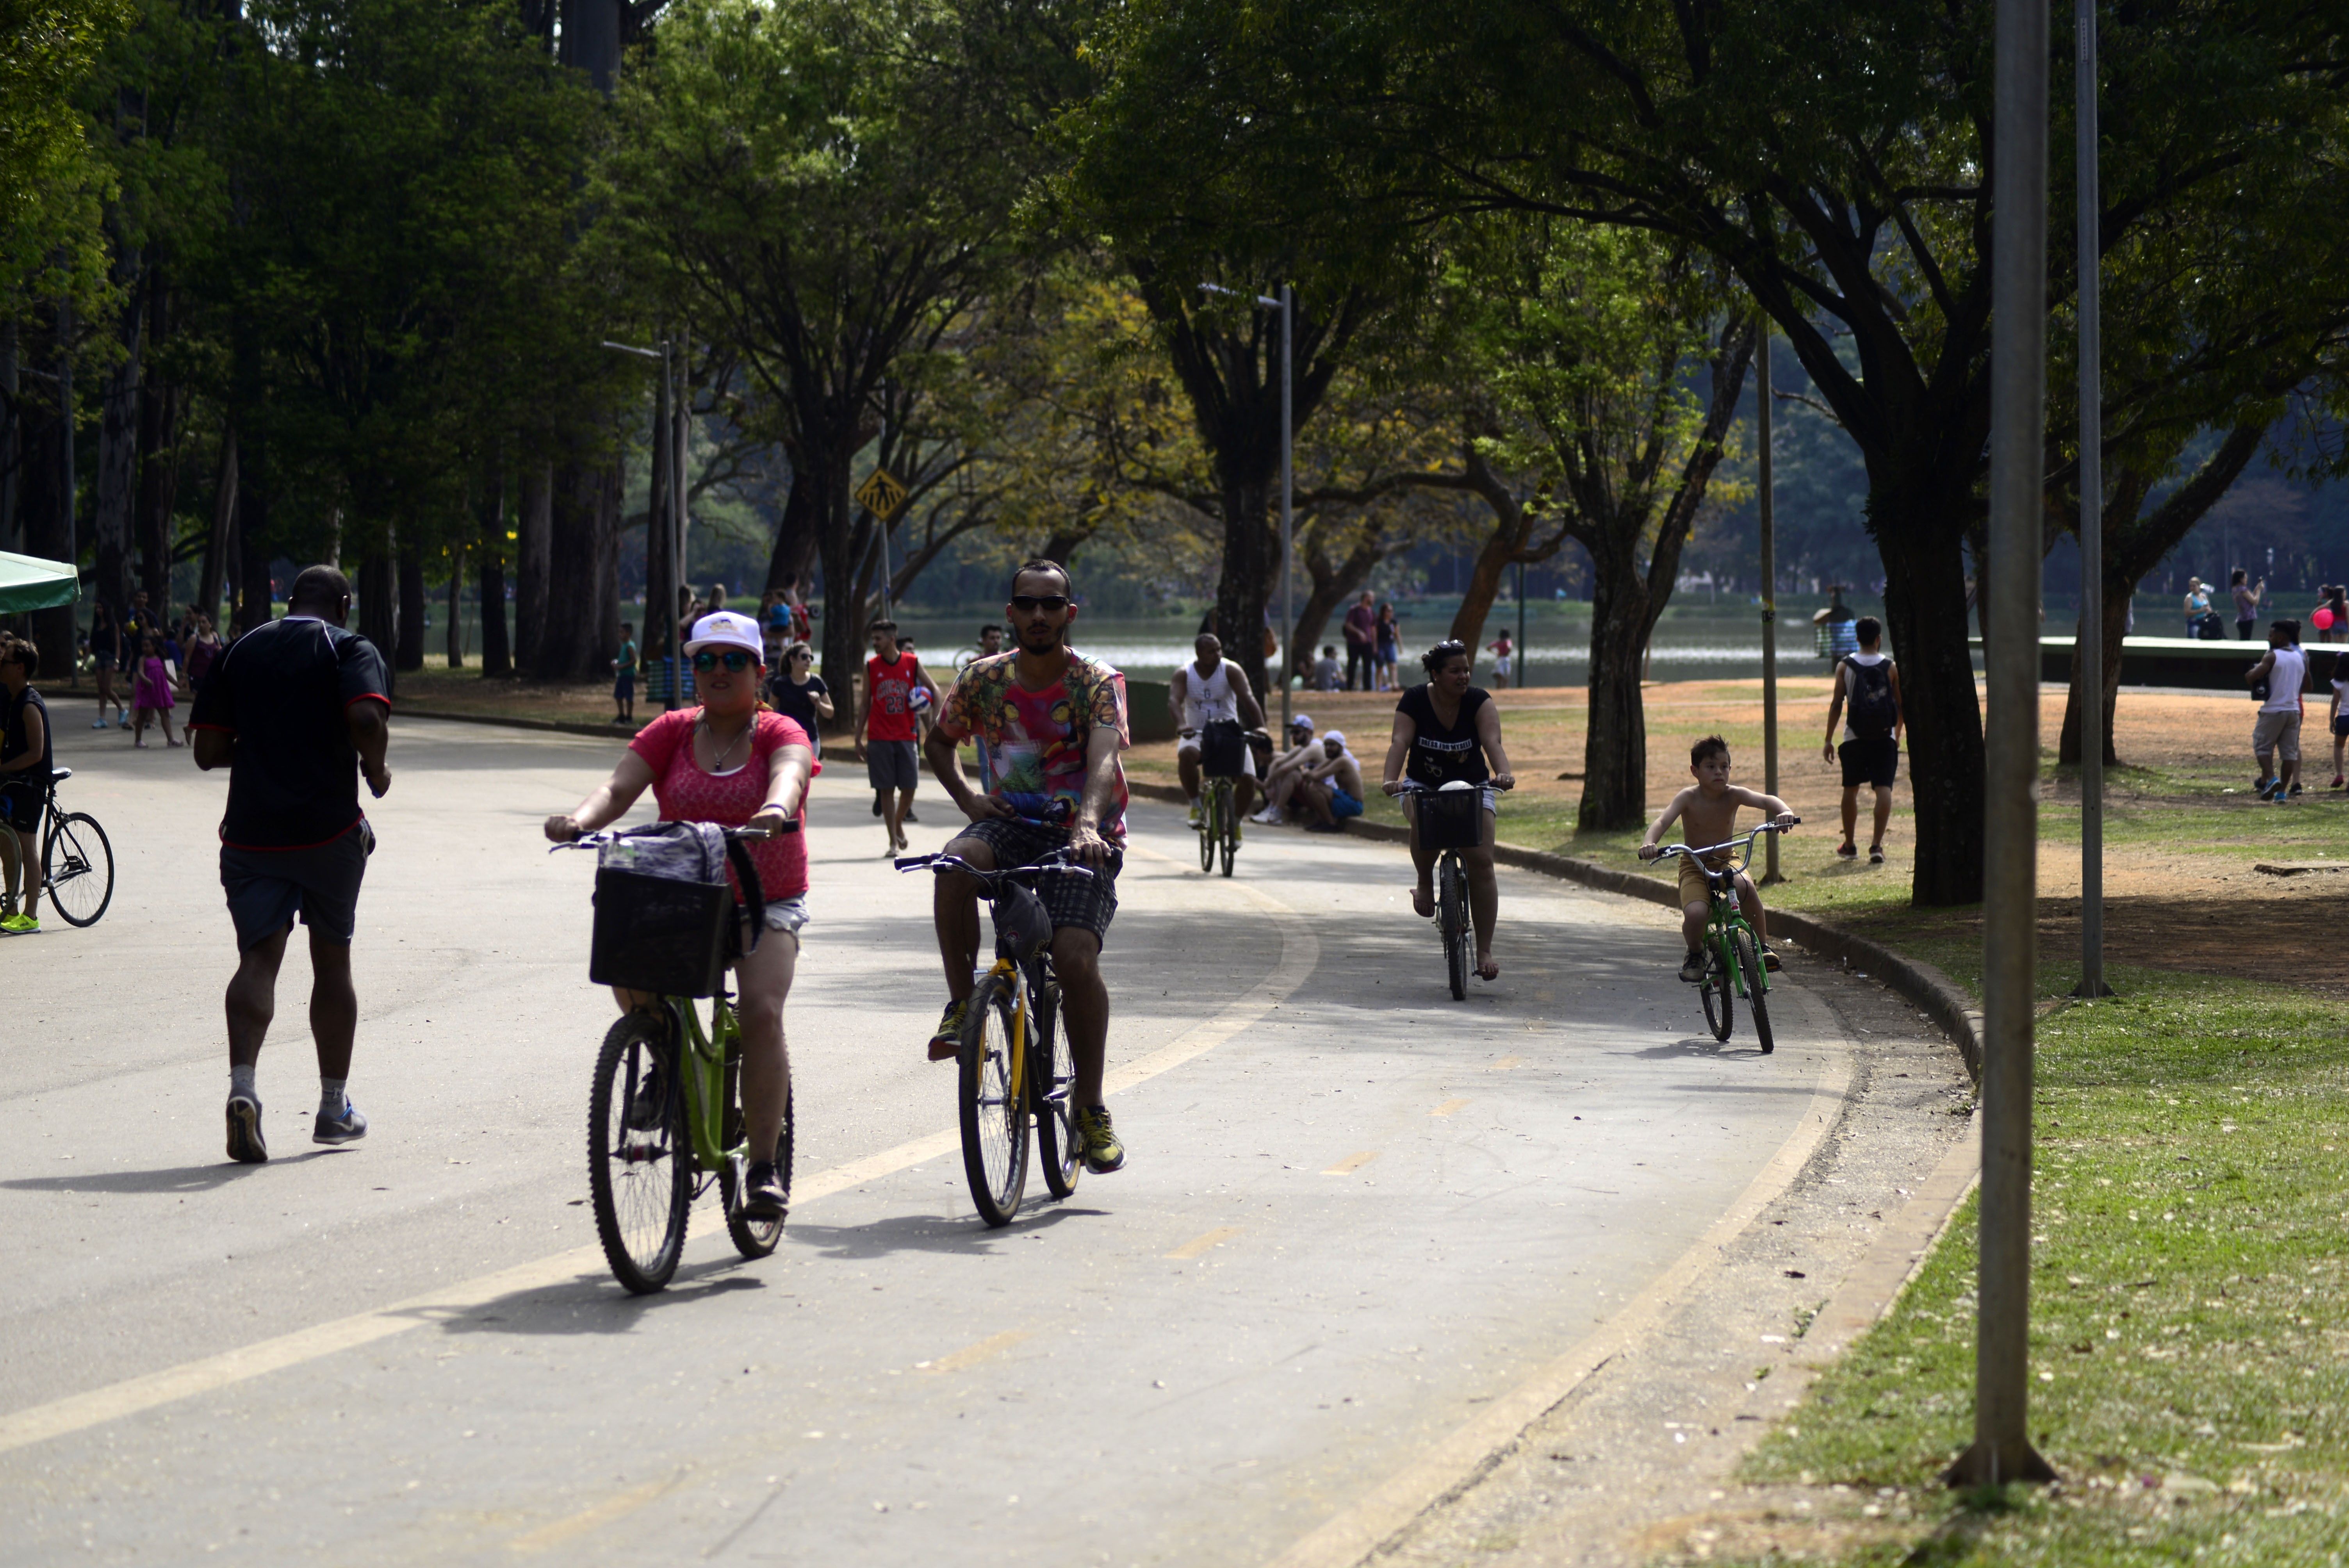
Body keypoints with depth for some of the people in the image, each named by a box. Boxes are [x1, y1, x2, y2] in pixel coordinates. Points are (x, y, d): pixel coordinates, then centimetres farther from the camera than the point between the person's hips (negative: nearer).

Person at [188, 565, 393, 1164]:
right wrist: (377, 770, -2)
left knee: (259, 958, -3)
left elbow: (208, 750, 6)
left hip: (252, 834, 2)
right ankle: (334, 1109, 21)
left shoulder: (239, 652, 10)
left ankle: (242, 1086, -28)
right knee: (332, 961, 13)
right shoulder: (350, 650, -1)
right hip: (329, 831, -2)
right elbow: (366, 719, -21)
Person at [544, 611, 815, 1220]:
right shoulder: (672, 732, 5)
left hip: (767, 903, -2)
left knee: (761, 1009, -26)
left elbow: (790, 774, -26)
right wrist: (580, 820, -32)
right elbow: (620, 786, -9)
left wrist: (777, 810, -51)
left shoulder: (780, 734, -3)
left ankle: (763, 1167, -17)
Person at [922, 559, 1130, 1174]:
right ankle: (961, 1005, -18)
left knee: (1076, 956, -23)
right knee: (957, 862, -34)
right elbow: (940, 741, 16)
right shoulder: (984, 679, -1)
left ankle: (1091, 1106, -6)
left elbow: (1103, 759, -28)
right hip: (1011, 824, 2)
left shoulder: (1099, 684, -11)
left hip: (1082, 835, -2)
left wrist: (1087, 824, -47)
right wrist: (967, 798, -2)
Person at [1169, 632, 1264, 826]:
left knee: (1248, 780, -17)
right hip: (1197, 734, -1)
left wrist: (1260, 726, -35)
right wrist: (1182, 724, -42)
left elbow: (1247, 698, -19)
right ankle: (1195, 806, -18)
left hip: (1229, 734, 1)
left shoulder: (1231, 671, -7)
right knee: (1186, 754, -37)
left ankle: (1236, 822, 11)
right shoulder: (1184, 674, -5)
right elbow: (1174, 700, -20)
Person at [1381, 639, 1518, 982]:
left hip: (1473, 786, 1)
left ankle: (1485, 950, -9)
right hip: (1423, 786, 0)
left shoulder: (1479, 701, -12)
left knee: (1481, 861, -15)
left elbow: (1492, 741, -26)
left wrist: (1503, 774, -46)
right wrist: (1390, 780, -42)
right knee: (1421, 822, -37)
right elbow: (1400, 741, -24)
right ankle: (1426, 883, -5)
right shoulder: (1415, 701, -12)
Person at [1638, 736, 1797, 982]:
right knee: (1695, 913, -30)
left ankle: (1761, 944, -12)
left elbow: (1766, 800, -27)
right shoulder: (1689, 798, -16)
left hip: (1726, 862, 1)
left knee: (1745, 886, -34)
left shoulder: (1734, 795, -12)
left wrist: (1784, 812, -50)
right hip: (1694, 867, -1)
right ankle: (1695, 953, 6)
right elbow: (1662, 821, -28)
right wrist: (1650, 843, -49)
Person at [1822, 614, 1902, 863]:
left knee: (1851, 789, 15)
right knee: (1884, 788, -4)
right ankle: (1877, 845, -17)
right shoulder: (1891, 667, -2)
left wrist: (1829, 740, 2)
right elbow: (1901, 704, 4)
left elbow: (1837, 704, -3)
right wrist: (1898, 733, 21)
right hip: (1884, 738, -1)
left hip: (1854, 738, 1)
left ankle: (1849, 845, 25)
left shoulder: (1845, 667, -1)